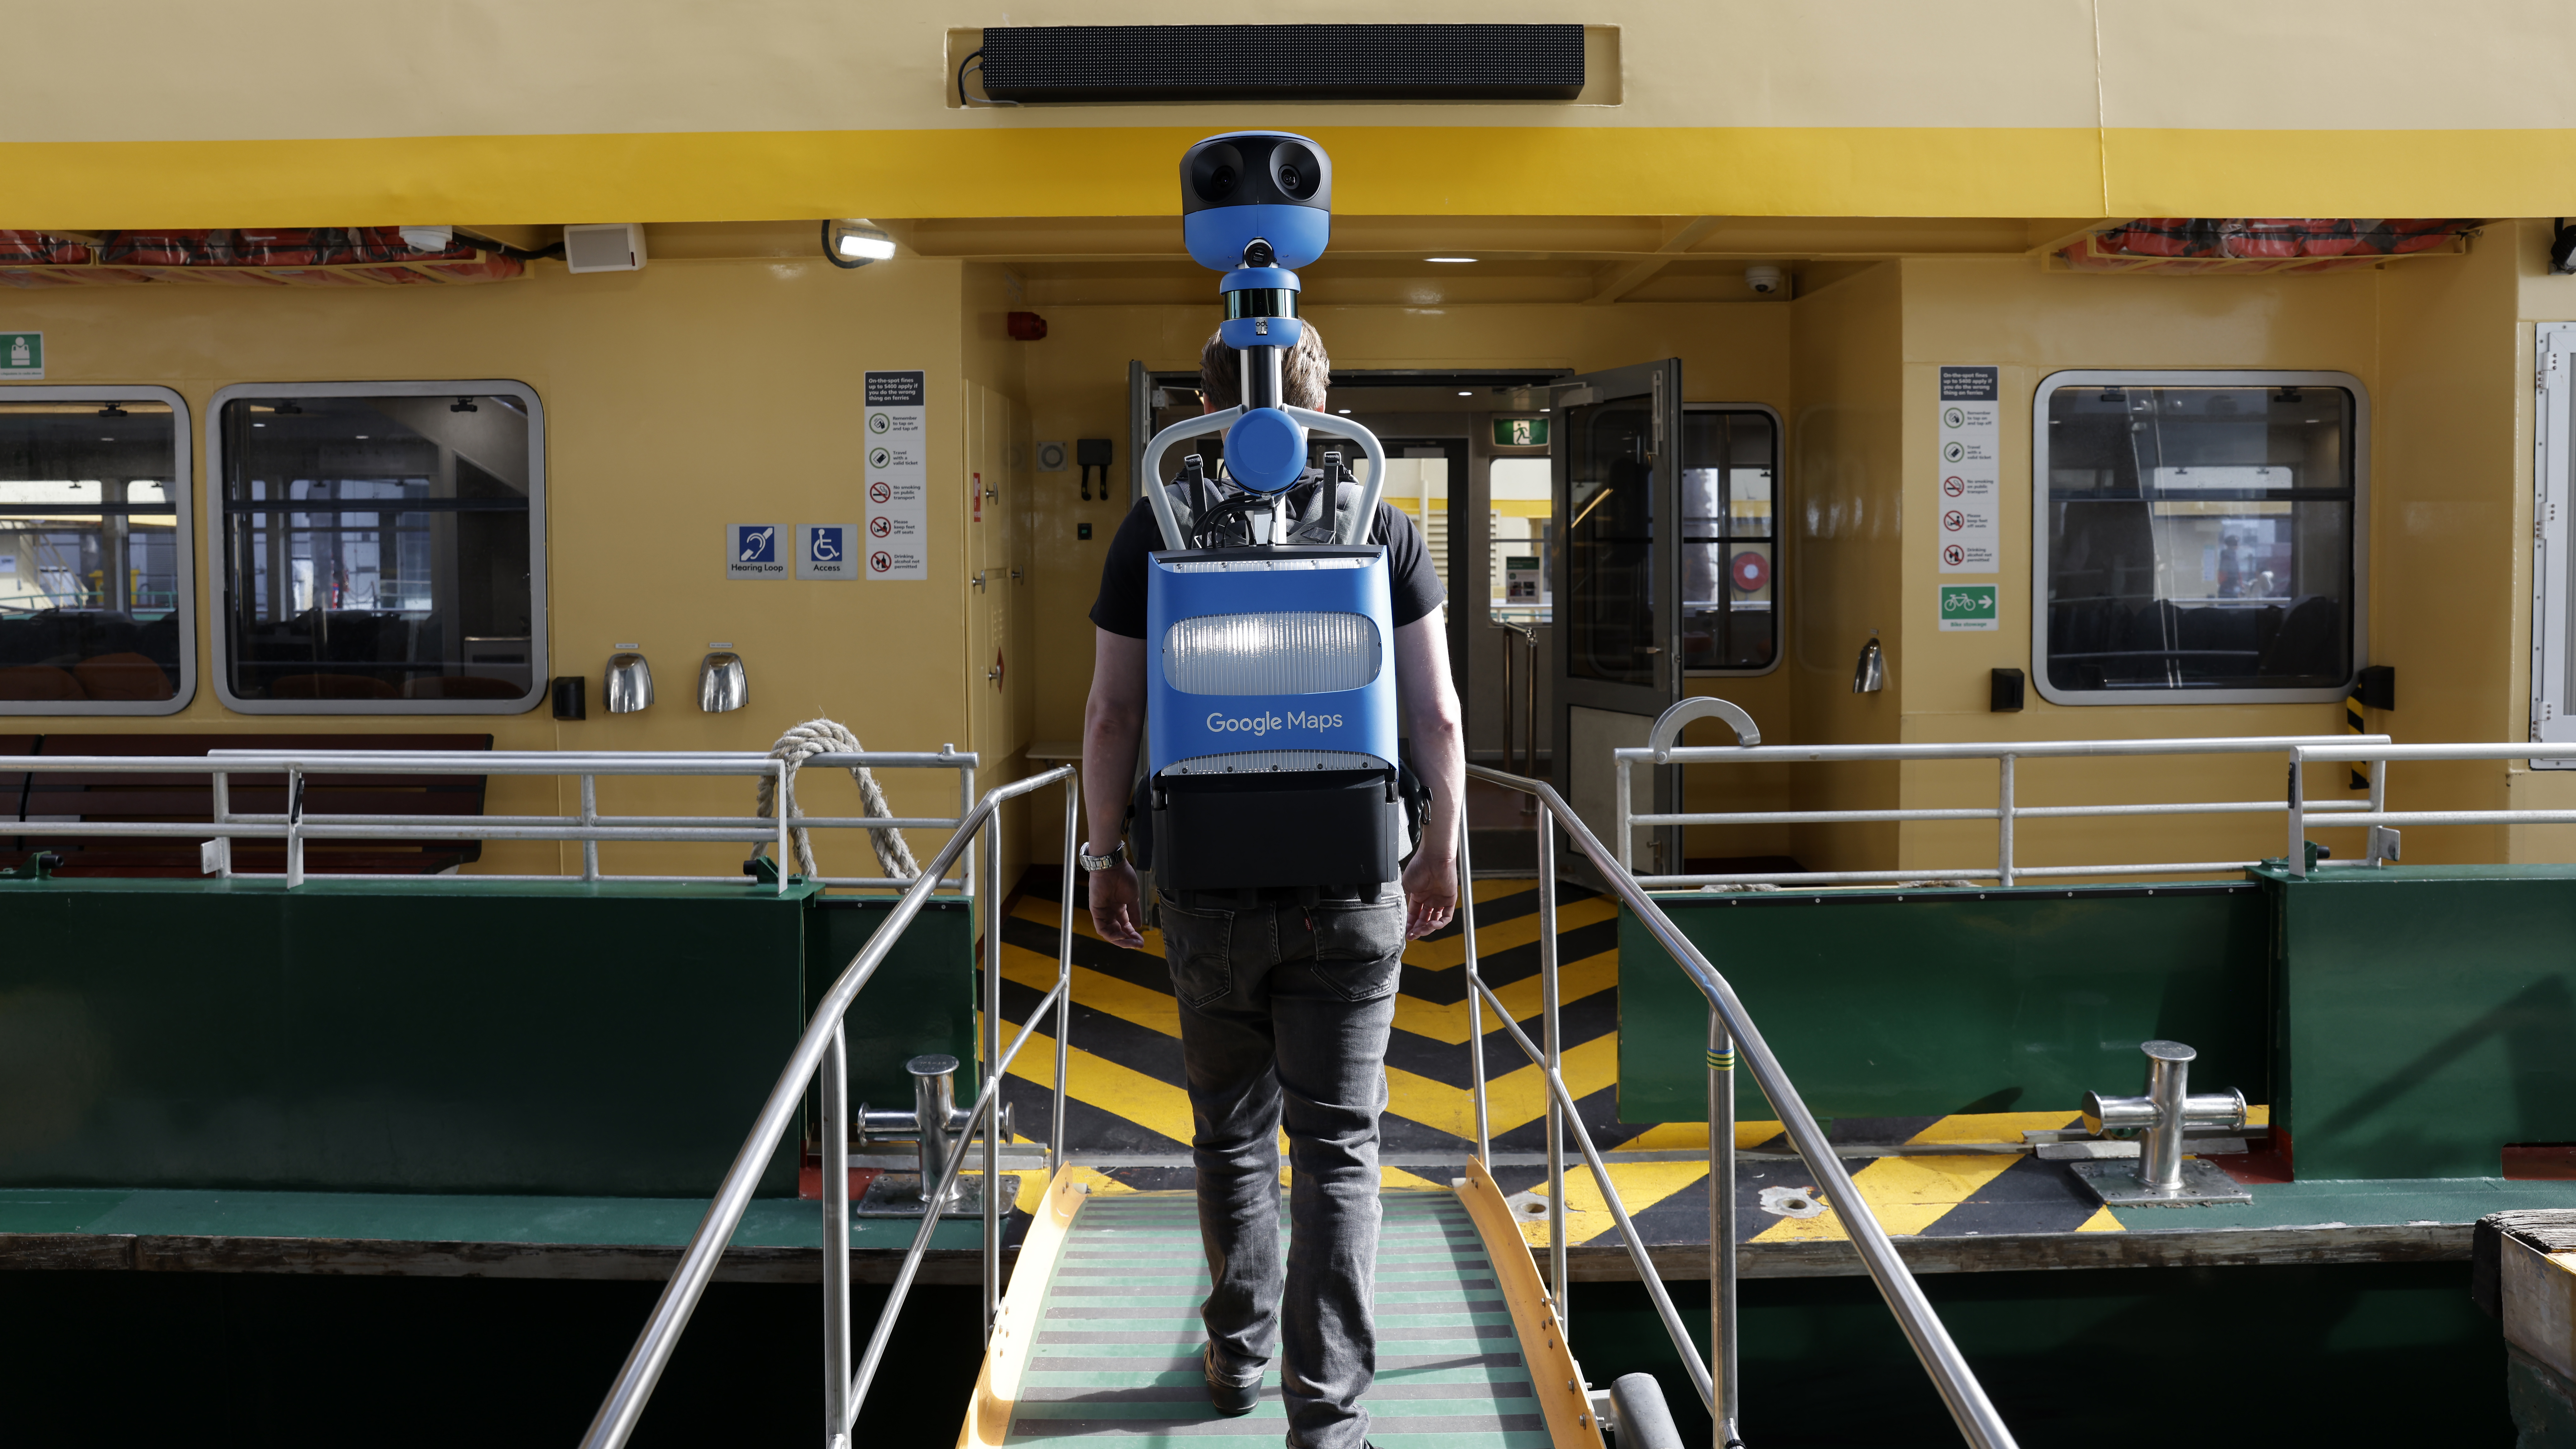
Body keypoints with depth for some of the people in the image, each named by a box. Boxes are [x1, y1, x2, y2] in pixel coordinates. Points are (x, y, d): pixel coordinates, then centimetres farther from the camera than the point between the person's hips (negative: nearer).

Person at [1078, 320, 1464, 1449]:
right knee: (1338, 1146, 4)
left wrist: (1105, 856, 9)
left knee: (1229, 1133, 18)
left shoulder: (1155, 529, -2)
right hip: (1350, 891, 0)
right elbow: (1437, 716, -1)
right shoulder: (1384, 527, -1)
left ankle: (1237, 1356, 32)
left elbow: (1112, 716, -2)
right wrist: (1440, 848, 12)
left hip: (1209, 888, 1)